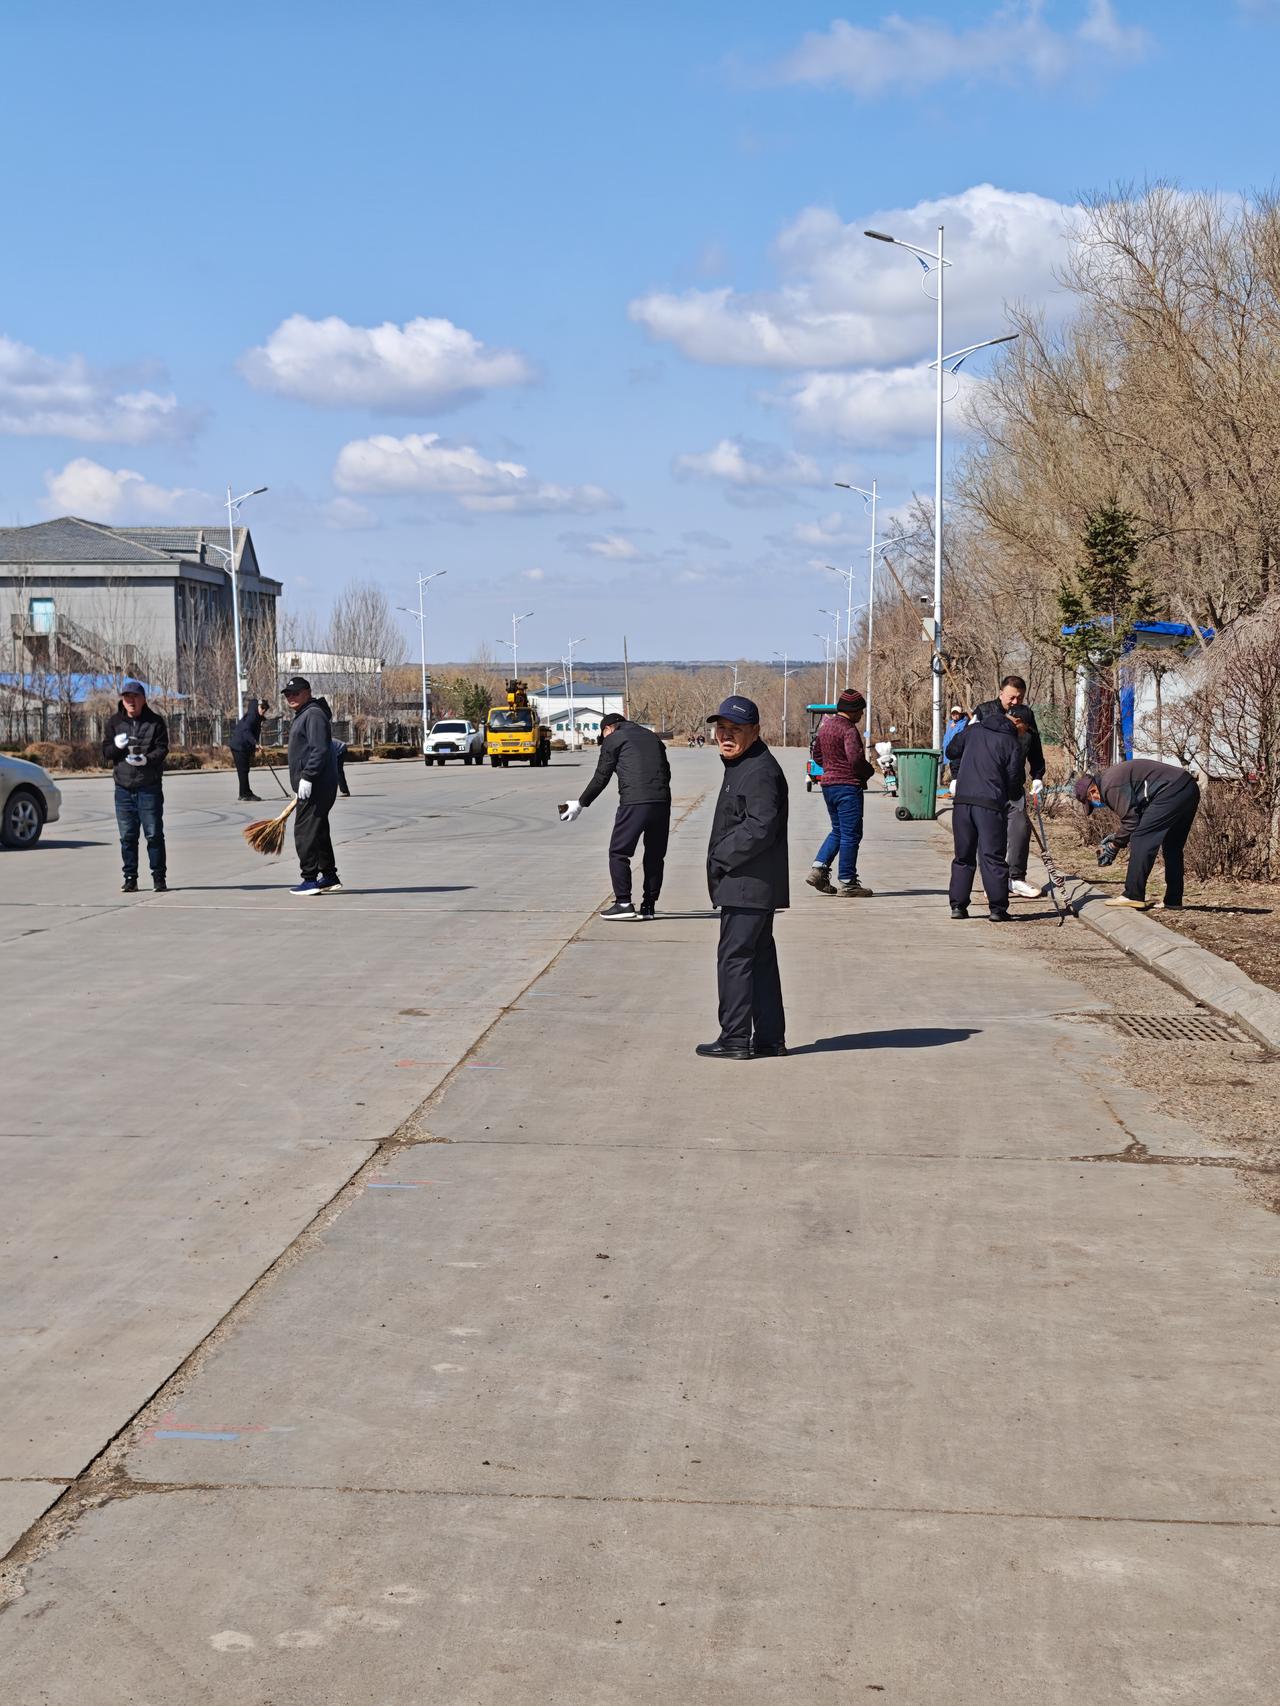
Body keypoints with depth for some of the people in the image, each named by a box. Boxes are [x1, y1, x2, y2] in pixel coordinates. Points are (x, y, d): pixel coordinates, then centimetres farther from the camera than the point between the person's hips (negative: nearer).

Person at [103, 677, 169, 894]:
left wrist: (146, 759, -24)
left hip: (149, 787, -3)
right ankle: (130, 878, 11)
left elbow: (162, 748, -6)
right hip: (123, 787, 3)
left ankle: (159, 876, 6)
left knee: (154, 833, -2)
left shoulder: (155, 722, 0)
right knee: (127, 835, 5)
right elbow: (106, 752, 8)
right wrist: (116, 746, -14)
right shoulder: (114, 722, 9)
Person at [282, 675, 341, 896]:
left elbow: (319, 749, -22)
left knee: (305, 830, -10)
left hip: (316, 786, -11)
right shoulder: (302, 716, 22)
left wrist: (307, 777, -25)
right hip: (316, 786, 11)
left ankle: (310, 879, -9)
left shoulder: (313, 714, -13)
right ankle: (329, 877, 20)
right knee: (318, 831, 14)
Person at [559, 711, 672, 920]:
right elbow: (666, 771, 22)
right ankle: (649, 905, 14)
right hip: (662, 802, 6)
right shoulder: (651, 737, 25)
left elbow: (601, 777, 6)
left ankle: (623, 903, 0)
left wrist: (580, 804, 15)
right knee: (655, 854, 13)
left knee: (618, 852, 4)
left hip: (634, 802, -6)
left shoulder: (613, 739, 7)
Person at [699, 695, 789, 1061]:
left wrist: (721, 857, -15)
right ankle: (770, 1038, 18)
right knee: (760, 958, 13)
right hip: (752, 885, 11)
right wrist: (721, 862, 13)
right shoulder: (740, 766, 18)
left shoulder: (760, 771, -16)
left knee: (734, 957, -7)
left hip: (749, 885, -11)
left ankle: (735, 1039, -2)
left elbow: (760, 829, -25)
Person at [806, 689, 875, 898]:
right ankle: (847, 882, 1)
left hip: (828, 784, 9)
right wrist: (870, 770, -6)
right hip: (848, 786, -9)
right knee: (850, 834, -2)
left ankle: (818, 869, 7)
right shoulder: (849, 729, -15)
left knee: (838, 830, 19)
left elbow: (818, 755, 21)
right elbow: (856, 759, -24)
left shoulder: (825, 726, 13)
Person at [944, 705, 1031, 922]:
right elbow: (1014, 781, -2)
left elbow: (951, 752, 21)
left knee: (963, 856, 13)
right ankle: (997, 908, -2)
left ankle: (958, 905, 11)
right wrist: (1016, 796, 18)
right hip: (991, 804, -4)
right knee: (993, 857, -1)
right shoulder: (1013, 743, -2)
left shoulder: (972, 730, 10)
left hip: (962, 801, 4)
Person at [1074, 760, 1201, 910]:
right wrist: (1116, 835, 22)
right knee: (1172, 848, 16)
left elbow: (1130, 821, -10)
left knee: (1141, 840, -8)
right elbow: (1134, 816, 28)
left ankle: (1133, 896, -9)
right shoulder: (1113, 777, 22)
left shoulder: (1111, 785, -10)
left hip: (1172, 791, -11)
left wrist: (1114, 845, 3)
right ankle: (1172, 902, 18)